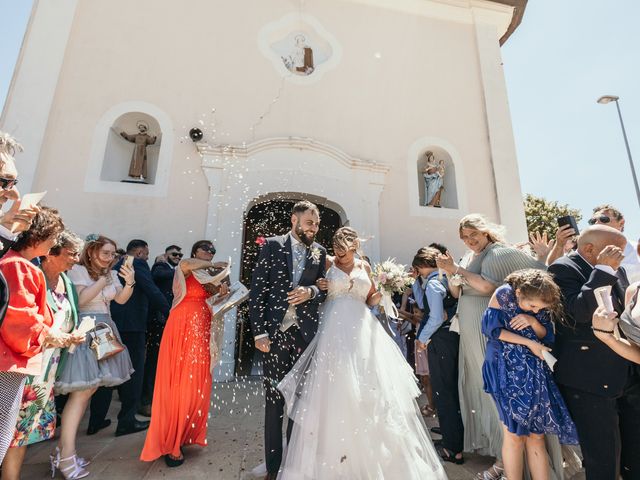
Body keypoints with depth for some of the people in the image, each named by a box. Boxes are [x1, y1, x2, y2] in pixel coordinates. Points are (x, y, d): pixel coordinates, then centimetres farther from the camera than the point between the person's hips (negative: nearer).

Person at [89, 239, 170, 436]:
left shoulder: (115, 267, 16)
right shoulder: (138, 264, -9)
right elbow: (152, 291, -19)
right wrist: (169, 312, -17)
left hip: (111, 325, 8)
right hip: (132, 326, -8)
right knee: (133, 373, 3)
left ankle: (96, 421, 26)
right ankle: (127, 421, 10)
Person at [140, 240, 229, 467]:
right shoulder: (184, 269, -1)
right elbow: (187, 265, -27)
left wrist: (221, 294, -6)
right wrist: (214, 265, -15)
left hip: (202, 332, 6)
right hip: (183, 329, -6)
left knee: (197, 384, 10)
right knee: (179, 384, -1)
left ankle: (185, 433, 28)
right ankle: (171, 443, 12)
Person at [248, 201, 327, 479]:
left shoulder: (319, 252, 7)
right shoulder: (272, 246, -1)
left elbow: (325, 289, 12)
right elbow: (257, 291, -3)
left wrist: (312, 292, -11)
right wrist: (259, 332, -8)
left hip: (305, 333, 2)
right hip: (276, 331, -2)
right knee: (274, 400, 10)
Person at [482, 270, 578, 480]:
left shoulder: (540, 305, 1)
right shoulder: (504, 295, -14)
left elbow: (547, 336, 6)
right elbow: (492, 329, -13)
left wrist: (533, 322, -15)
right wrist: (529, 343, -12)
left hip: (534, 371, 4)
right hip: (507, 370, -4)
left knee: (536, 435, 7)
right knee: (514, 434, 2)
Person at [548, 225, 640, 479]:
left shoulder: (616, 271, 12)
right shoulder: (563, 268, -14)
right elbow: (580, 311, -27)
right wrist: (603, 269, -21)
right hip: (590, 379, -8)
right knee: (603, 458, 4)